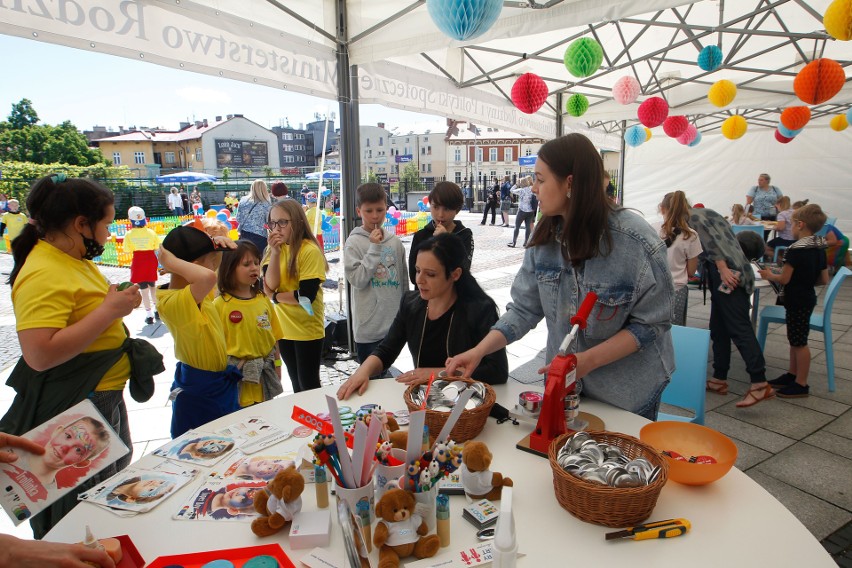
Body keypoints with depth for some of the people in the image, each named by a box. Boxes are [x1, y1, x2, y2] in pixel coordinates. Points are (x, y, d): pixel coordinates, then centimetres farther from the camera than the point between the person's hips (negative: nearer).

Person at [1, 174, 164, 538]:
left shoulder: (76, 259, 8)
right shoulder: (43, 274, -23)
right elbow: (40, 354, -32)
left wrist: (120, 302, 6)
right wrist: (109, 310, -28)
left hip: (104, 399, 10)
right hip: (72, 412, -10)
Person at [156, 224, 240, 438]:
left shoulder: (193, 292, 2)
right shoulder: (173, 302, -27)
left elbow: (213, 265, 20)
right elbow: (208, 276, -49)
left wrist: (217, 244, -1)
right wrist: (171, 261, -32)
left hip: (220, 384, 9)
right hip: (200, 391, -9)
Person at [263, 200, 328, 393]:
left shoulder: (309, 250, -16)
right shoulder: (275, 248, 3)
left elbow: (306, 295, -22)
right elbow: (270, 285, -9)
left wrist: (274, 297, -9)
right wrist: (275, 252, -18)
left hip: (307, 329, -6)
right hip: (285, 328, 6)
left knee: (309, 385, 7)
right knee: (296, 384, 20)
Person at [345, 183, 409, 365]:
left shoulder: (395, 241, 5)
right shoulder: (354, 243, -7)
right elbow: (357, 280, -16)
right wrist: (374, 248, -18)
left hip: (394, 323, 4)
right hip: (369, 327, -4)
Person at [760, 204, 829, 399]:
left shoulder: (795, 250, -21)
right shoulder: (819, 249, 5)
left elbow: (784, 279, -19)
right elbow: (824, 280, 9)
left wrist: (769, 275, -2)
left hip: (797, 301, -9)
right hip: (808, 297, 9)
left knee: (799, 342, 0)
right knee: (795, 340, 19)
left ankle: (801, 384, 9)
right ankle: (793, 374, 31)